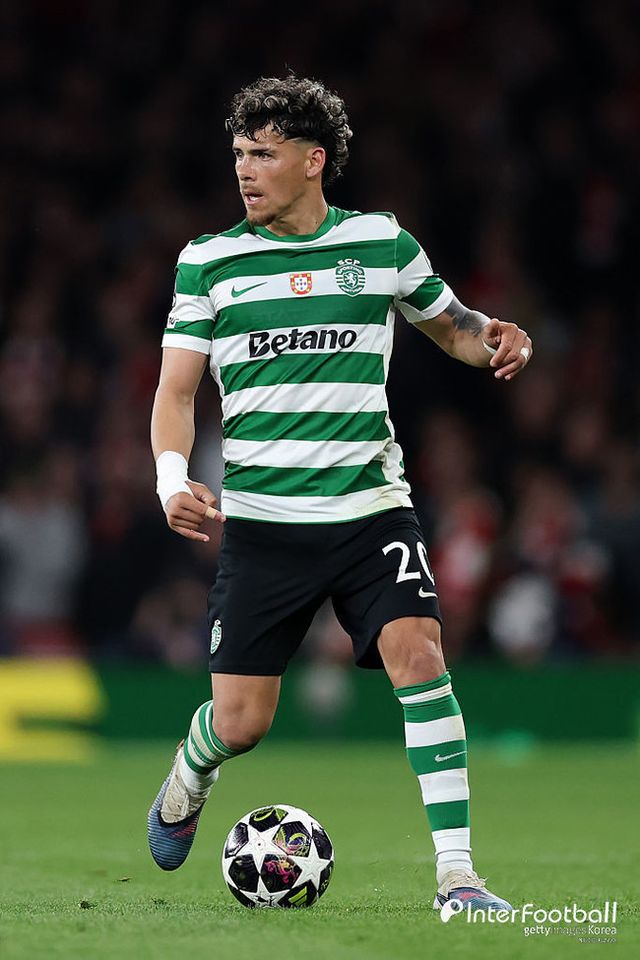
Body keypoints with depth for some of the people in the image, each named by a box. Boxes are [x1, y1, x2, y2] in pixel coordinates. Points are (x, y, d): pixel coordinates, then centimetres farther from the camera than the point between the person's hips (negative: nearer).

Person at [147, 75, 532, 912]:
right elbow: (176, 389, 4)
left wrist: (492, 340, -4)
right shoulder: (209, 261, 3)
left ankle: (458, 875, -18)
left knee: (418, 656, -22)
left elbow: (449, 323, 20)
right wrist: (172, 477, -15)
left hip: (371, 505, 0)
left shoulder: (383, 243, 5)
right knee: (240, 722, 0)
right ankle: (183, 790, 38)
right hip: (261, 519, 0)